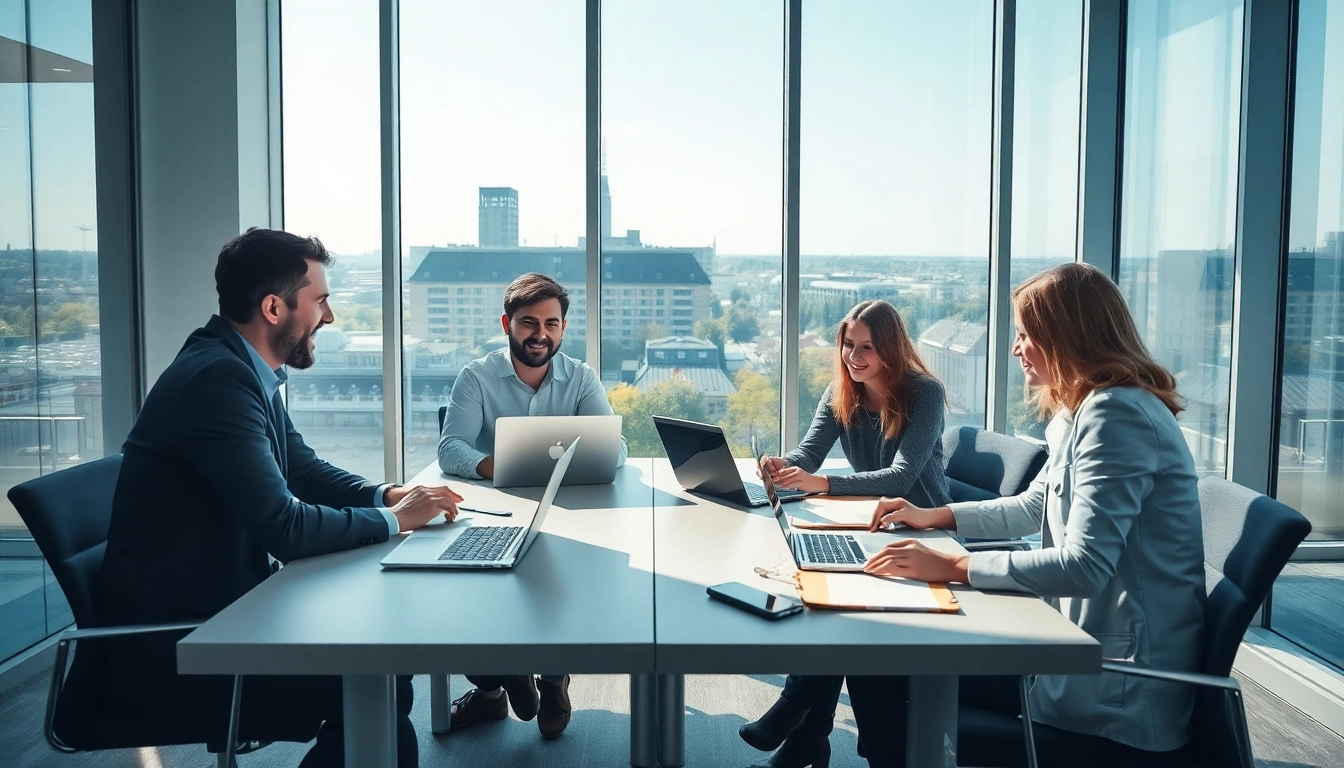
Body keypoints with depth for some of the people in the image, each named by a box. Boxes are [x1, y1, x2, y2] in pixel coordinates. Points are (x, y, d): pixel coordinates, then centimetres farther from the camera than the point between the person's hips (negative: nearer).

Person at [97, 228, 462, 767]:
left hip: (218, 608, 10)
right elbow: (285, 529, -26)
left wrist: (387, 495, 0)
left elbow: (304, 469, 17)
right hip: (169, 647, -10)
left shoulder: (244, 371, 8)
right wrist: (393, 519, -12)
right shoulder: (218, 378, -23)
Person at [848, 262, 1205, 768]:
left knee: (887, 679, -12)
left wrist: (953, 568, -25)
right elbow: (1031, 508, 27)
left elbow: (1084, 565, -28)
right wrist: (934, 516, 23)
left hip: (1118, 700, -10)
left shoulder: (1115, 414, -19)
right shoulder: (1087, 411, 15)